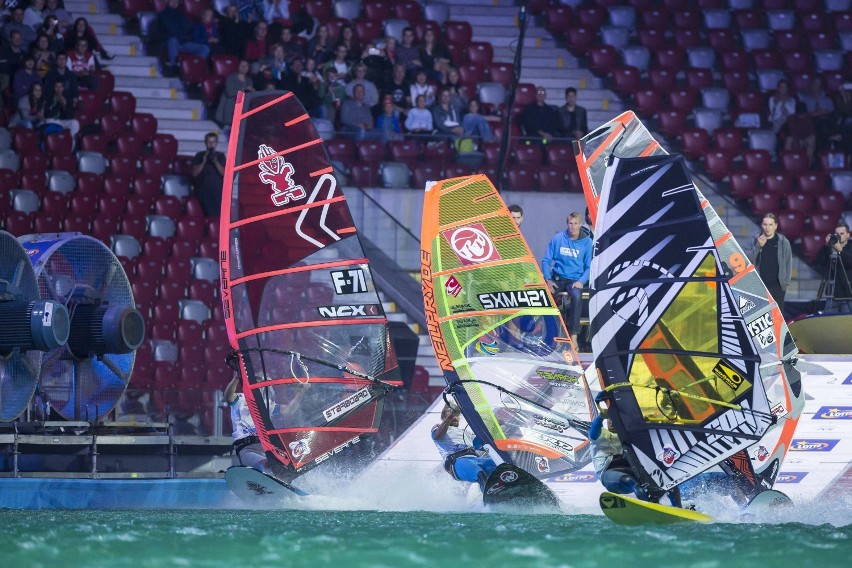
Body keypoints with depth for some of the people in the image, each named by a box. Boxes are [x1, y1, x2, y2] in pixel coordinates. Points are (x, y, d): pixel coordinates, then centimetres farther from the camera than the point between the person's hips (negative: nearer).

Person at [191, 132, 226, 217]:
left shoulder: (220, 156, 11)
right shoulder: (199, 156, 10)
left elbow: (224, 173, 1)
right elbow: (195, 173, 2)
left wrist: (215, 162, -12)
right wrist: (204, 161, -8)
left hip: (217, 191, 0)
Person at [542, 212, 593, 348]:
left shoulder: (587, 242, 3)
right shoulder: (557, 238, 4)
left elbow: (589, 266, 4)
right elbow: (546, 260, 6)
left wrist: (581, 281, -14)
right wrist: (548, 279, -8)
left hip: (575, 279, -1)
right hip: (558, 278, 1)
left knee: (576, 296, -35)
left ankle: (573, 336, -33)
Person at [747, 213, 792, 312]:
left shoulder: (783, 242, 1)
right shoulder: (756, 240, 4)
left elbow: (788, 262, 4)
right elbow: (749, 259, -3)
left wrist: (786, 281, -2)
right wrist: (758, 246, -17)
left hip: (777, 286, -1)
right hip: (760, 285, 1)